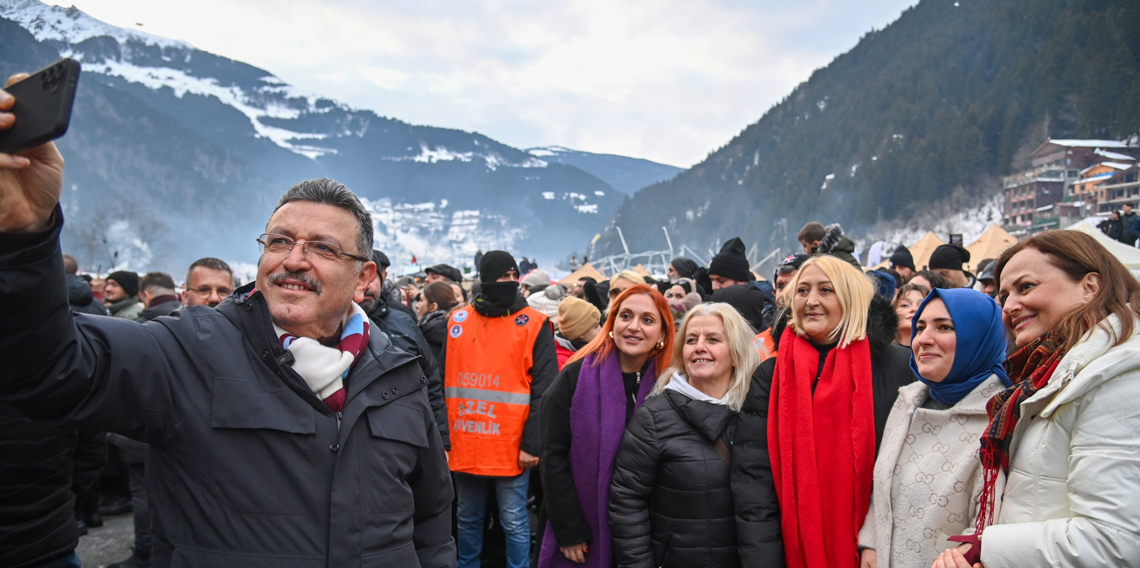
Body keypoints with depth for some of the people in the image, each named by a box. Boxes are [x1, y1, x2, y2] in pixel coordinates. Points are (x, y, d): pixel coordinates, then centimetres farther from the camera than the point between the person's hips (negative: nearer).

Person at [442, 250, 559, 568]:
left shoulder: (534, 324, -5)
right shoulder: (457, 321, 6)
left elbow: (544, 391, -8)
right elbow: (442, 383, 10)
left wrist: (533, 444, -12)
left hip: (511, 447, -3)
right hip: (464, 446, 4)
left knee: (514, 524, 7)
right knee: (468, 520, 18)